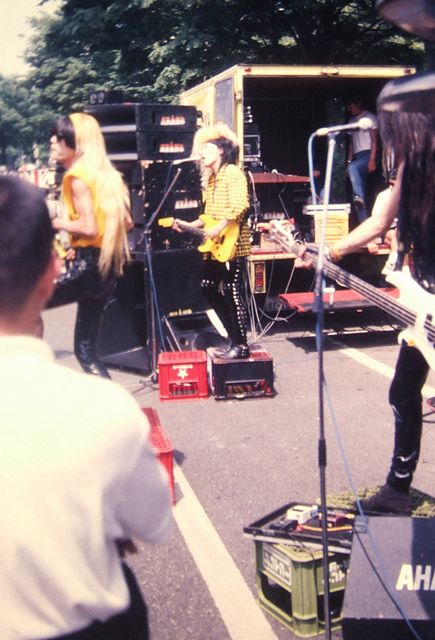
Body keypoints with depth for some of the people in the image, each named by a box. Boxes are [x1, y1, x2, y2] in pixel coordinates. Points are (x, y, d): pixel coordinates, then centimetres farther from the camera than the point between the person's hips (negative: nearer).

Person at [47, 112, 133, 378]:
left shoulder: (76, 176, -11)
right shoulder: (105, 173, 14)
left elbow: (89, 227, -21)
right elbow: (127, 223, 17)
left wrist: (55, 222, -6)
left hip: (86, 264, -9)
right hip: (108, 265, 9)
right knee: (86, 349, 14)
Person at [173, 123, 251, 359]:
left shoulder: (233, 173, -8)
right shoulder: (211, 178, 19)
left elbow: (239, 206, -22)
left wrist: (218, 228, -25)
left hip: (231, 246, -10)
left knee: (232, 293, -7)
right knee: (209, 288, 12)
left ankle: (242, 345, 2)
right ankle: (234, 337, 22)